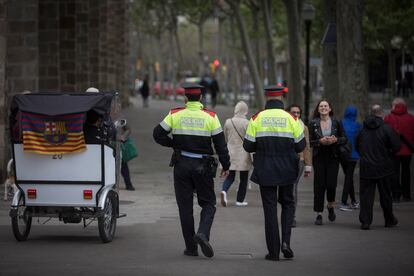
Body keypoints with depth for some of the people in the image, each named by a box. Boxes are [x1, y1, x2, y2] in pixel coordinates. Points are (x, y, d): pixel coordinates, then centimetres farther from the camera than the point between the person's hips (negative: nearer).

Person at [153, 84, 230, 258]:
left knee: (185, 206, 7)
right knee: (208, 203, 10)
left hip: (181, 165, 1)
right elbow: (220, 143, -3)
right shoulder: (210, 117, -3)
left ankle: (191, 247, 7)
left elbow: (158, 134, 1)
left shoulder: (175, 115, -1)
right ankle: (203, 233, -16)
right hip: (202, 166, -1)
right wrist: (225, 166, 5)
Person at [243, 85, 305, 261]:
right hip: (287, 170, 0)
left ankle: (273, 251, 5)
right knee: (287, 204, 18)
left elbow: (248, 146, -4)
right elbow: (300, 146, -2)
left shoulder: (256, 119, -5)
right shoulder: (291, 119, -5)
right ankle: (286, 241, 0)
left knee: (270, 208, 6)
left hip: (265, 171, 0)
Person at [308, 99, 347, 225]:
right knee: (319, 185, -3)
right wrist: (320, 141, -17)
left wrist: (335, 140, -12)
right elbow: (309, 141, -1)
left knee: (331, 183, -7)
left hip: (333, 157, 1)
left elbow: (345, 139, 7)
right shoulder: (313, 124, 0)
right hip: (319, 157, 0)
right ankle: (319, 214, 4)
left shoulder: (336, 123, 3)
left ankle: (331, 206, 24)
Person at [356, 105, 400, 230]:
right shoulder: (386, 128, -10)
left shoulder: (362, 129, 3)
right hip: (383, 168, -2)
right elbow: (397, 145, -13)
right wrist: (389, 153, 5)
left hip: (366, 168, 2)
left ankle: (365, 221, -5)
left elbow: (357, 146, 12)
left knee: (366, 195, 3)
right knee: (385, 195, 11)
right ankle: (389, 220, 23)